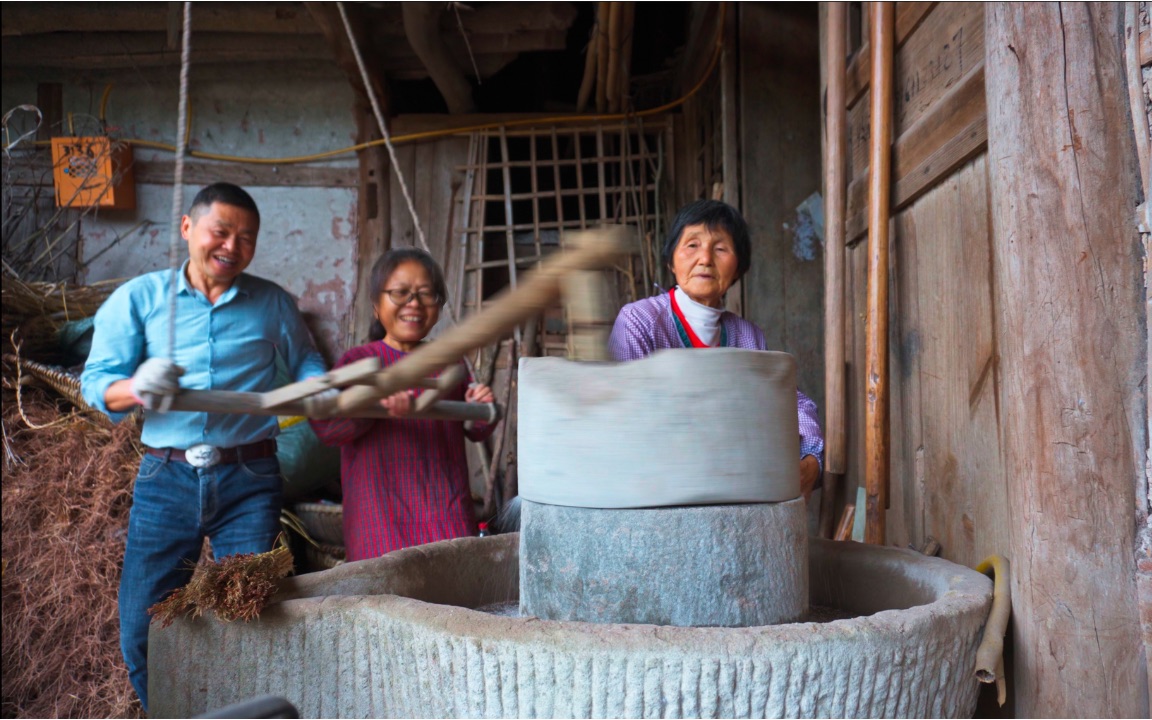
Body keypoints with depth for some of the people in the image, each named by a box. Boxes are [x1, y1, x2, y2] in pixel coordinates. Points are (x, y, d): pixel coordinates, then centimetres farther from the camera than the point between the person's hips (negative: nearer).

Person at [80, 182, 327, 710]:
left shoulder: (272, 304, 8)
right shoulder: (139, 298, 5)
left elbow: (305, 361, 19)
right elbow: (96, 381, 0)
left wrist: (317, 387, -4)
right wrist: (137, 388, -23)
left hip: (249, 481, 0)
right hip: (166, 476, 0)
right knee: (142, 630, 1)